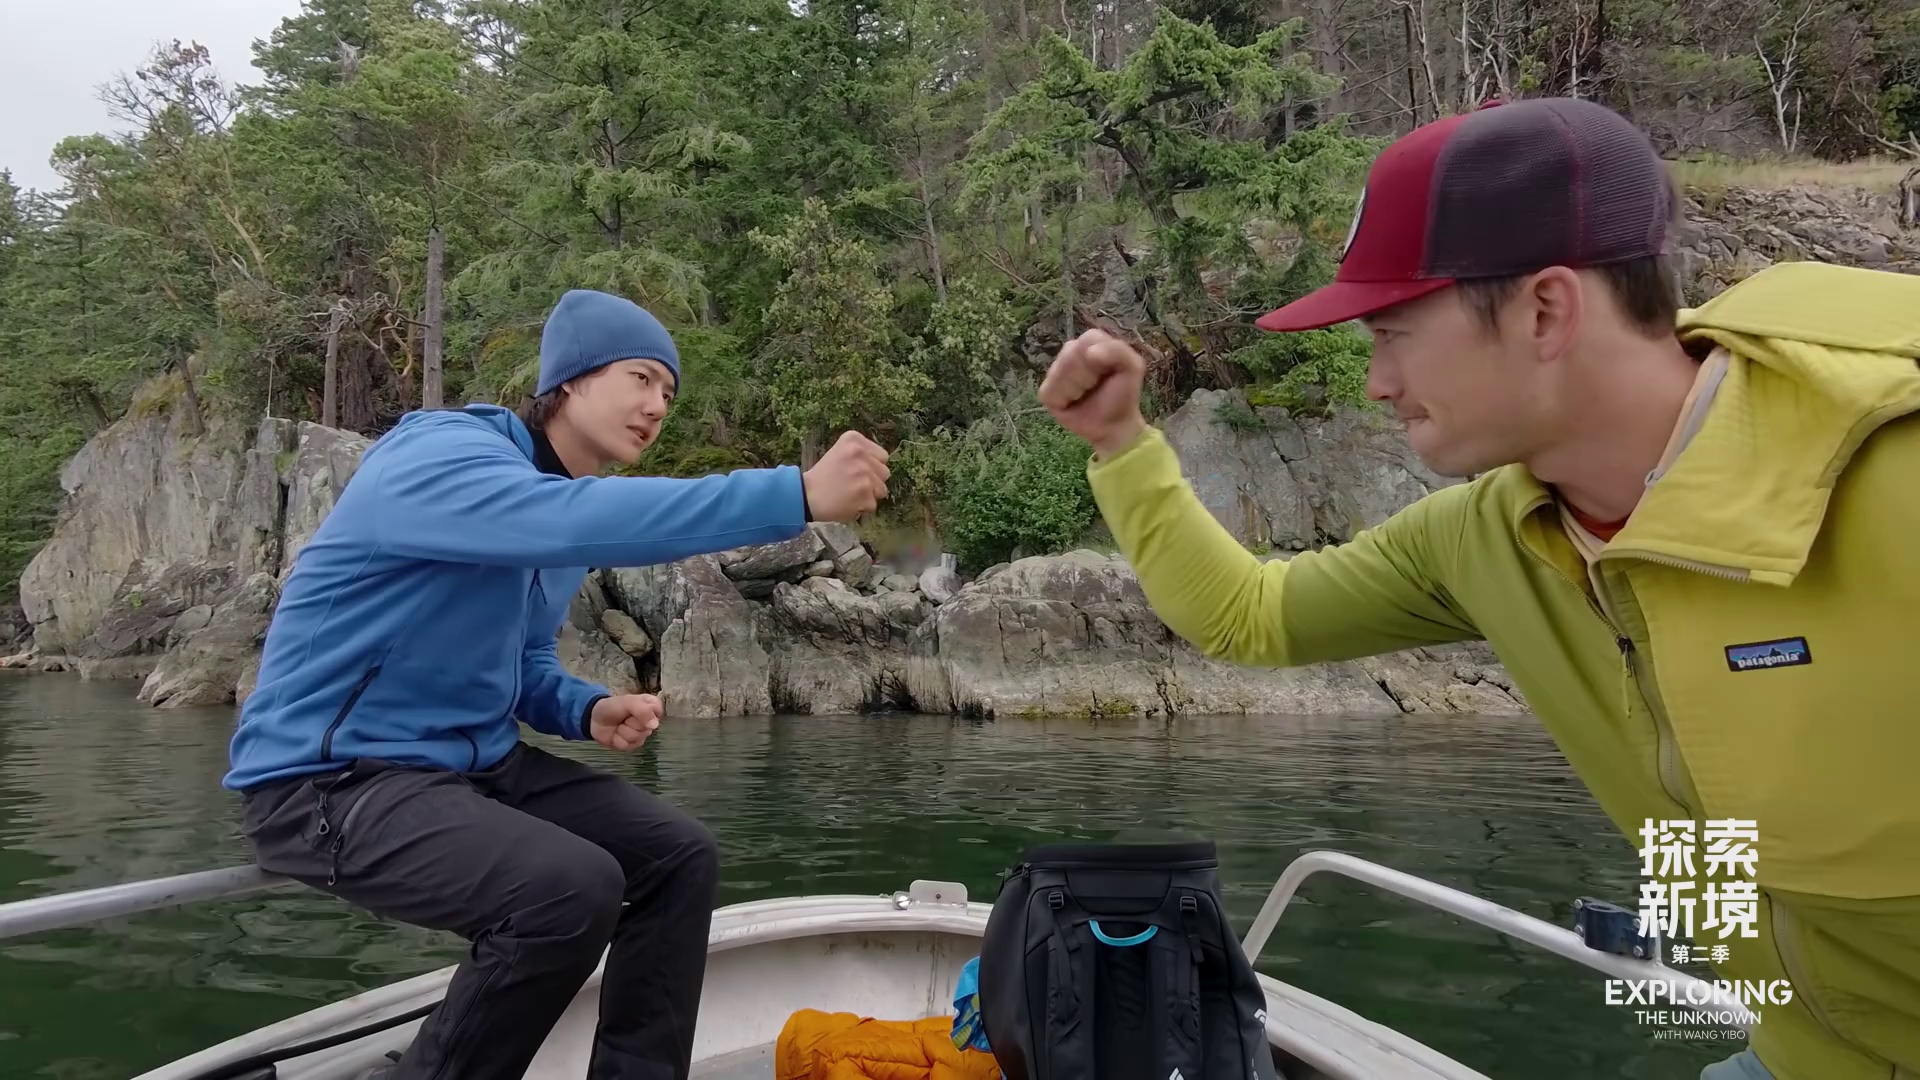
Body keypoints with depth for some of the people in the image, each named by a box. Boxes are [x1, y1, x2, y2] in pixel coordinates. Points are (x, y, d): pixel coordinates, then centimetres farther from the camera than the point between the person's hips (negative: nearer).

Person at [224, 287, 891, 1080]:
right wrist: (798, 494, -43)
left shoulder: (563, 513, 11)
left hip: (475, 765, 9)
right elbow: (574, 519, -40)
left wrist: (591, 712, -5)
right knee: (575, 888, -30)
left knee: (680, 857, 2)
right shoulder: (441, 453, -18)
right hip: (332, 778, -9)